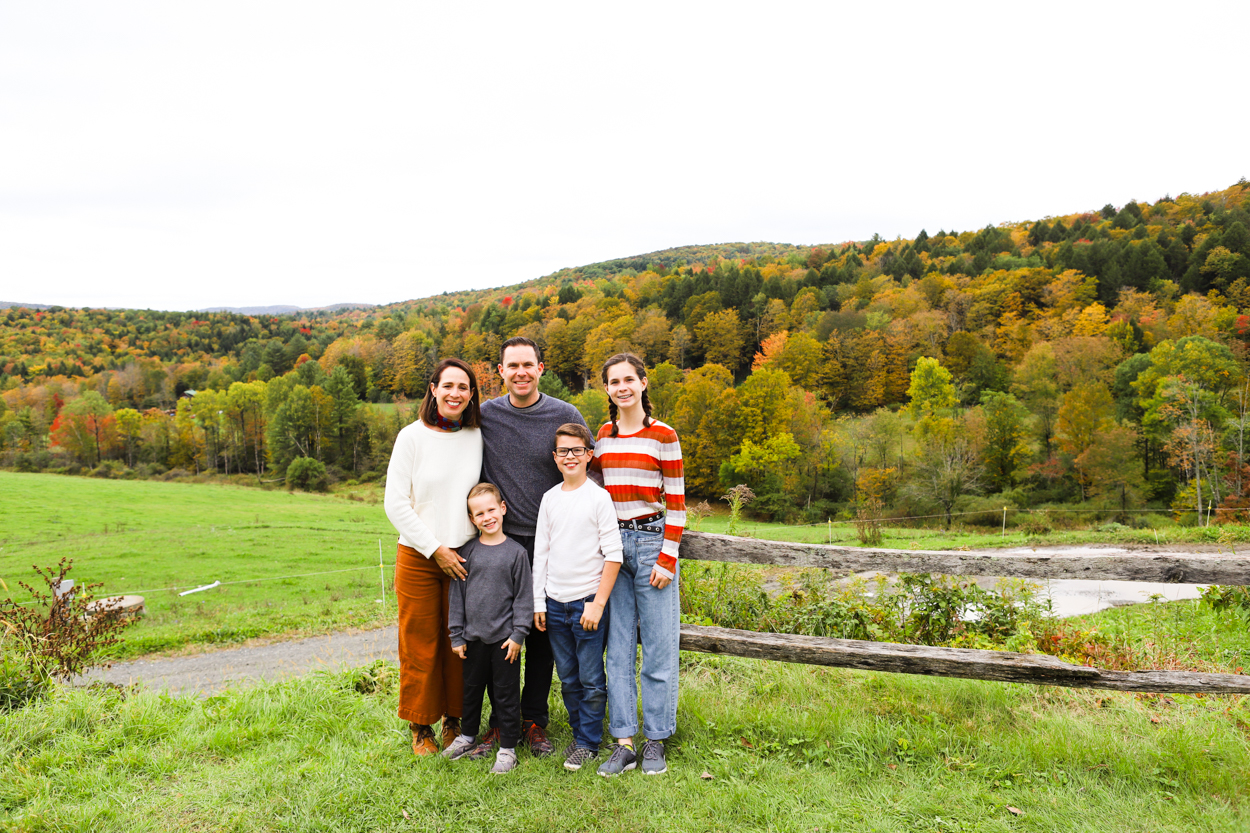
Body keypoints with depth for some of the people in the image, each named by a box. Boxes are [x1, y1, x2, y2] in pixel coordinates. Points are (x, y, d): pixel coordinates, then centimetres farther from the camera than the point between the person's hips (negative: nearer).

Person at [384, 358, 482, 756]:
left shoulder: (477, 438, 4)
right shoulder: (412, 437, -5)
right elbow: (396, 504, -7)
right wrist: (436, 550, -9)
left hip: (464, 557, 2)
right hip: (418, 556, -2)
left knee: (459, 643, 9)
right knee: (420, 645, 6)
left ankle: (454, 720, 26)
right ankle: (420, 727, 23)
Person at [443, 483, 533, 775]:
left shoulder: (516, 552, -6)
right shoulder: (467, 551, 1)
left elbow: (523, 596, -4)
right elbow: (457, 593, 5)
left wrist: (518, 634, -8)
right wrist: (456, 635, 4)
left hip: (504, 637, -3)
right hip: (474, 636, 3)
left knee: (506, 693, 7)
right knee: (471, 688, 19)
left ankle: (508, 747, 19)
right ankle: (468, 736, 39)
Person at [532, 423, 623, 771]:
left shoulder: (599, 497, -7)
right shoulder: (550, 498, 7)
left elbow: (613, 556, -9)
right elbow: (540, 553, 11)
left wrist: (598, 604, -12)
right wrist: (538, 602, 8)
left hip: (588, 601, -4)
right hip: (555, 603, 5)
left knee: (591, 679, 2)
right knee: (568, 678, 13)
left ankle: (589, 742, 18)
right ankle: (578, 734, 29)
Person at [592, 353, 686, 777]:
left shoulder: (663, 436, -3)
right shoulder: (602, 436, 10)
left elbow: (676, 502, -4)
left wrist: (667, 558, -9)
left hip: (651, 541, -4)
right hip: (611, 545, 4)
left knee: (658, 647, 2)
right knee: (618, 648, 6)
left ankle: (656, 741, 16)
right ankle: (624, 742, 14)